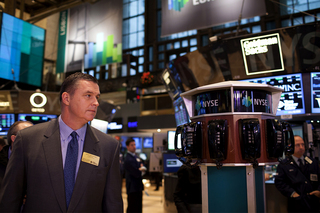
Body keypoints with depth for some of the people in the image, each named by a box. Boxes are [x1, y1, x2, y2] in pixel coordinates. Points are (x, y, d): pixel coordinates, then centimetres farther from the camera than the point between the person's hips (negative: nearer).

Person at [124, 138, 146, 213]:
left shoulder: (135, 157, 11)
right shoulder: (128, 159, -19)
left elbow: (143, 168, 13)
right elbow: (137, 173, -23)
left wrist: (141, 168, -9)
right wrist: (141, 169, -3)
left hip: (138, 186, 9)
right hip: (133, 188, -9)